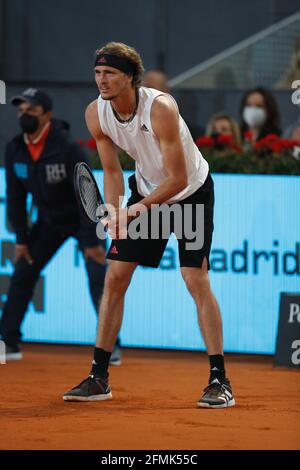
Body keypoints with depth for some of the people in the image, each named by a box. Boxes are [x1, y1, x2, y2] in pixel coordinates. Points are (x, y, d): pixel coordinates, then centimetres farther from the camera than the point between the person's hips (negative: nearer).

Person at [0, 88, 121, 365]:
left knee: (98, 278, -15)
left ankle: (111, 345, -8)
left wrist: (92, 241, -26)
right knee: (22, 274, 0)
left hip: (82, 218, -5)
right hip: (48, 219, 5)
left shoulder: (67, 149, -27)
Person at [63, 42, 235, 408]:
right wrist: (113, 212, -20)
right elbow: (113, 171, -3)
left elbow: (178, 179, -28)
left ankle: (219, 381, -11)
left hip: (191, 191, -5)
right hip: (145, 190, 6)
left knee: (195, 279, -16)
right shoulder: (96, 114, -15)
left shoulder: (161, 108, -32)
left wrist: (141, 208, -39)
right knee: (115, 276, -1)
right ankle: (99, 377, 6)